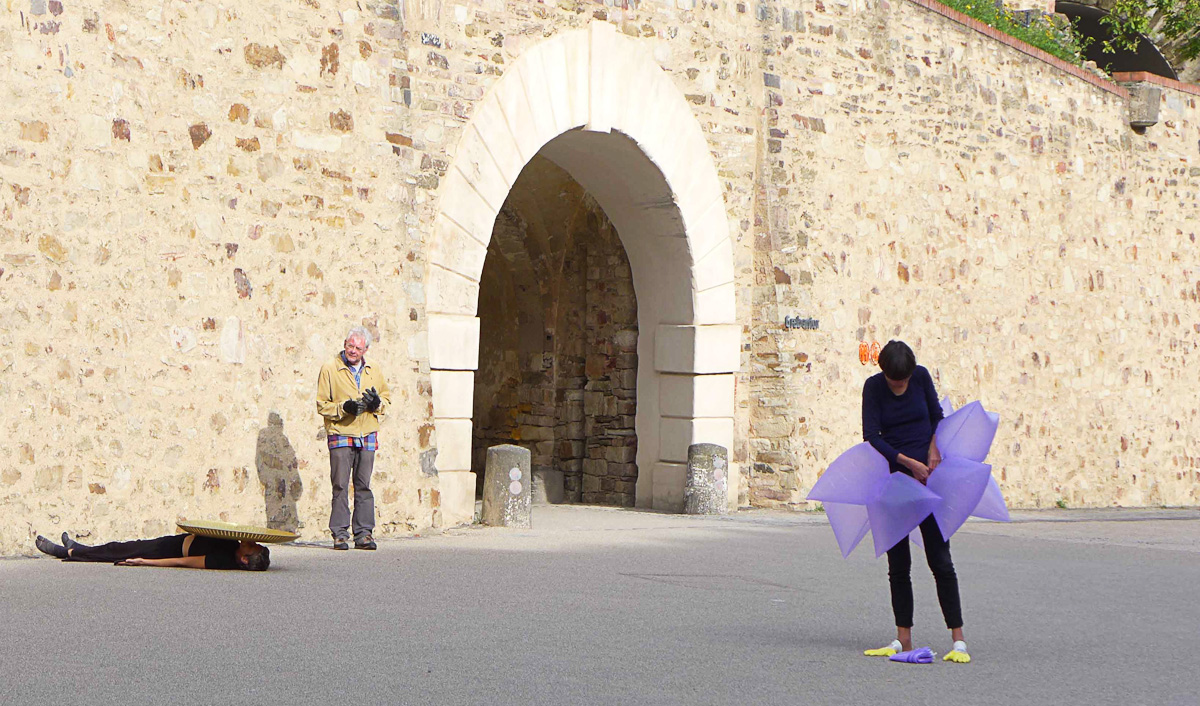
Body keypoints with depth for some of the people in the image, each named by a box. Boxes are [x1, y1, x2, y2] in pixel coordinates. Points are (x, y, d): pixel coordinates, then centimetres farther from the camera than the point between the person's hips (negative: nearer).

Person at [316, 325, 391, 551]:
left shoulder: (373, 371, 13)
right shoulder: (330, 369, 1)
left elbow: (386, 397, 21)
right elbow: (322, 405, 0)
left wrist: (377, 403, -2)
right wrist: (344, 408, -17)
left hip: (367, 435, 3)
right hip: (340, 433, -3)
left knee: (364, 485, 3)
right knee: (340, 485, -5)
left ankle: (364, 533, 6)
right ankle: (340, 534, -1)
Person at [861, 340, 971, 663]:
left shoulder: (921, 376, -2)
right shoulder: (873, 386, -5)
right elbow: (871, 436, -9)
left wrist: (933, 450, -4)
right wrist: (909, 463, -15)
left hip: (927, 476, 0)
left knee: (940, 560, -5)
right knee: (898, 565, 3)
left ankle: (958, 640, -4)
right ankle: (903, 639, 10)